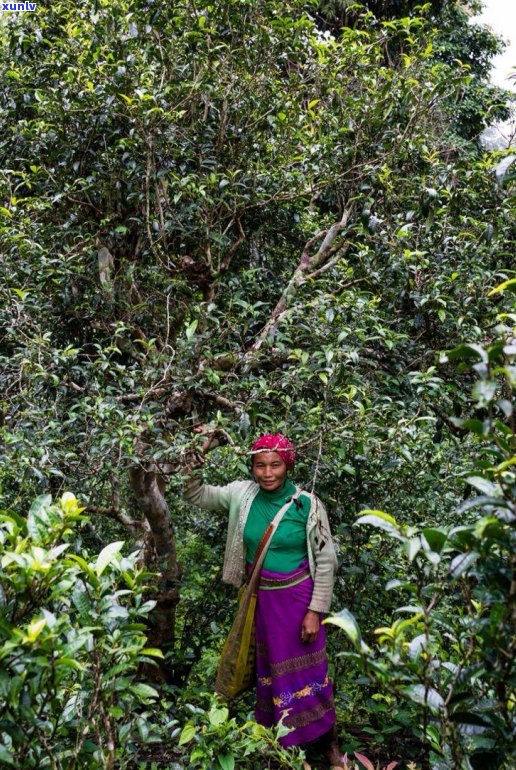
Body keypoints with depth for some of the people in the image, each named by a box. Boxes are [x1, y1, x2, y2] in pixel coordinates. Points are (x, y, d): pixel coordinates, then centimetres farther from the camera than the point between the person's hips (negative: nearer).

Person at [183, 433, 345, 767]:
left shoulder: (307, 504, -15)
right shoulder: (242, 494, -6)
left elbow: (326, 561, -10)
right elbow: (196, 495, 0)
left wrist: (315, 611, -11)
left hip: (298, 597, -3)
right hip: (261, 598, 4)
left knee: (308, 670, 6)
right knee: (269, 667, 16)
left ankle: (330, 743, 26)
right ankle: (279, 739, 36)